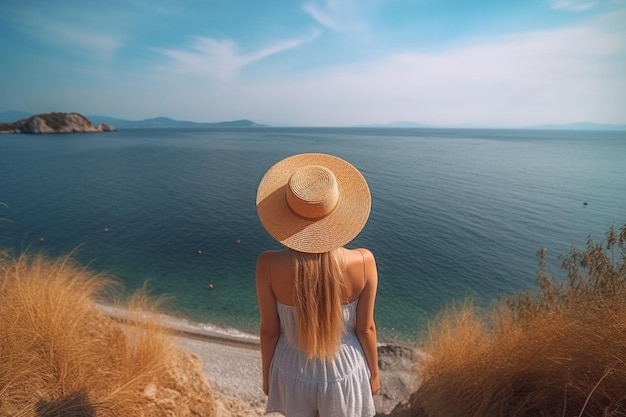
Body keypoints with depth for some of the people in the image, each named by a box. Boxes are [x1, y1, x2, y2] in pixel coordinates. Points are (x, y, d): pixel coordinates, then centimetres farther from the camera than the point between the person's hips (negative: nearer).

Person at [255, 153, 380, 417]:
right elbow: (366, 328, -14)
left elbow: (269, 330, -15)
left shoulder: (269, 266, -28)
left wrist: (267, 375, 6)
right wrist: (373, 372, 6)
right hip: (345, 373, 0)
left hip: (294, 373, 0)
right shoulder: (363, 262, -27)